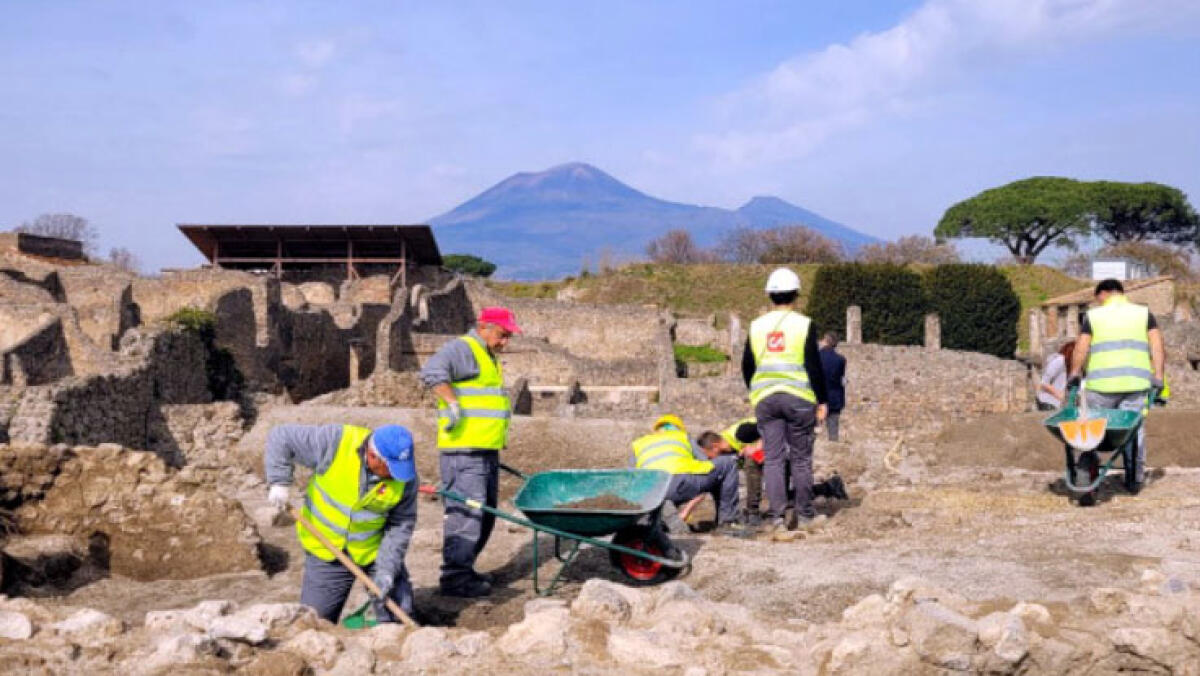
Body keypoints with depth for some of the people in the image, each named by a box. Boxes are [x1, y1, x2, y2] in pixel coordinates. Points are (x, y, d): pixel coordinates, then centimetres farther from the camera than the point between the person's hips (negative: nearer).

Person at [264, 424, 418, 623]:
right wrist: (280, 482, -21)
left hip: (375, 551, 1)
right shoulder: (334, 442, -24)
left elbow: (401, 525, -11)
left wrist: (386, 570, -19)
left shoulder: (405, 476, -18)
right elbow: (281, 436, -15)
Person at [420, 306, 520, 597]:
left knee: (485, 515, 14)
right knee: (466, 512, -10)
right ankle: (455, 578, -5)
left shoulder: (489, 357, 22)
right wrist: (453, 402, -30)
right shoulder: (462, 349, -10)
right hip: (463, 452, -10)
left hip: (487, 452, 10)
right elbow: (432, 371, -27)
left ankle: (465, 570, 25)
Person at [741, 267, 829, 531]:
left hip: (765, 398, 3)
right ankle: (804, 514, 15)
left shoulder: (756, 326, 8)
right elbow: (814, 366, -6)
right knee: (801, 458, 7)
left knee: (772, 458, 4)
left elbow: (747, 366, 13)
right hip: (798, 398, -3)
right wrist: (822, 400, 0)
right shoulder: (804, 324, -5)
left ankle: (776, 516, 0)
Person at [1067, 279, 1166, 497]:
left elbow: (1080, 350, 2)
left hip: (1101, 383, -2)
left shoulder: (1093, 316, 6)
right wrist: (1159, 377, 0)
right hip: (1136, 382, 2)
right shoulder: (1144, 313, 11)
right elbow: (1158, 347, 2)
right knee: (1134, 428, 7)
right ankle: (1135, 478, 12)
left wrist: (1074, 374, 13)